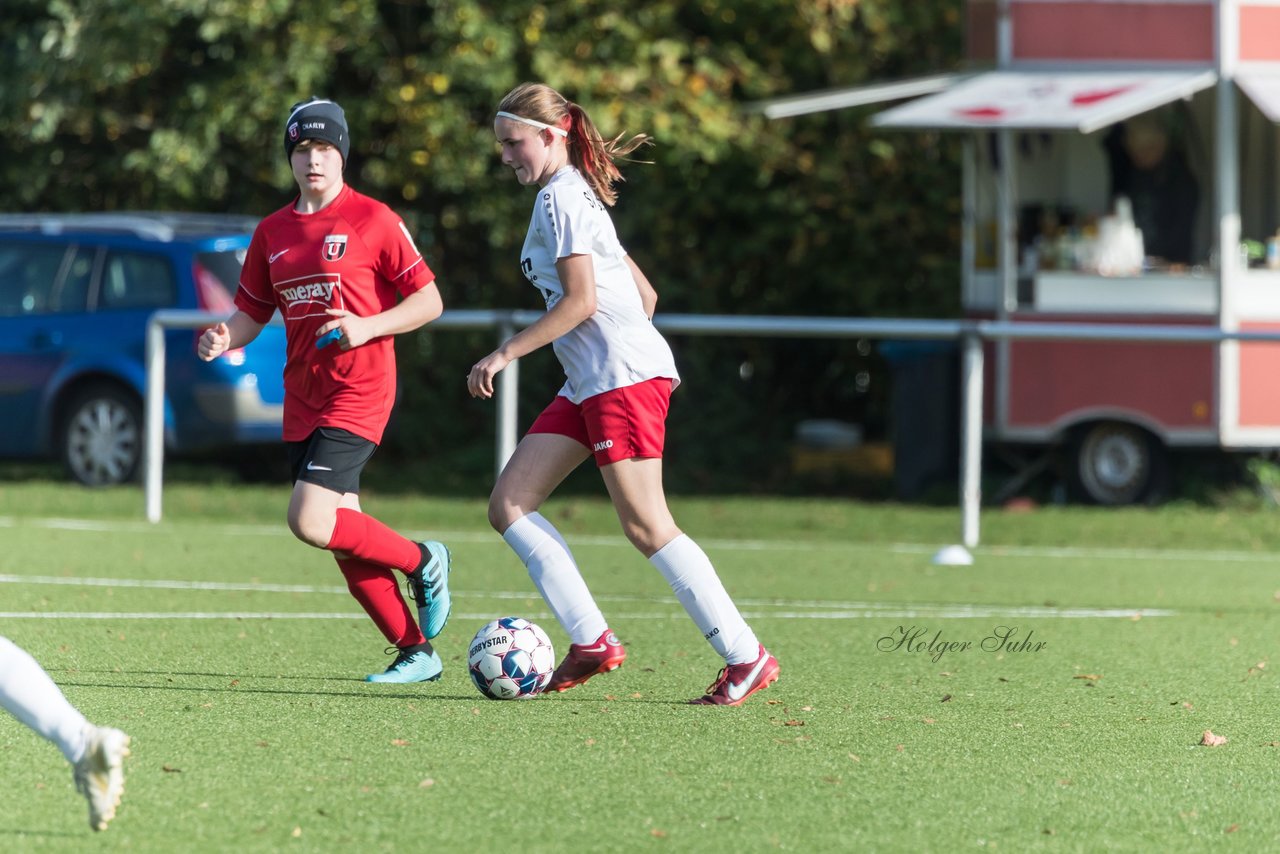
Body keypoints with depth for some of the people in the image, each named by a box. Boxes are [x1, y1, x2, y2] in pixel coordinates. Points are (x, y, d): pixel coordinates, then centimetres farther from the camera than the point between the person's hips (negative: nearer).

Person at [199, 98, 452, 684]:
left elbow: (429, 301, -4)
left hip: (359, 392, -6)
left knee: (310, 521, -19)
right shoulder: (273, 232, 12)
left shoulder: (373, 220, -5)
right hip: (302, 400, 6)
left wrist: (368, 327, -19)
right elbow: (252, 312, 17)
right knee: (344, 536, 3)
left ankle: (423, 563, 3)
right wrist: (224, 339, -5)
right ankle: (416, 652, 13)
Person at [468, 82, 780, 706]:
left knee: (645, 526, -12)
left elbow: (580, 301, -16)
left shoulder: (561, 195, -7)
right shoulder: (573, 195, 22)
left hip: (624, 374, -10)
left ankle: (746, 656, -9)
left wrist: (505, 354, -13)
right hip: (588, 384, 10)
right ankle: (591, 641, -3)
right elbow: (644, 294, 23)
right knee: (509, 504, 2)